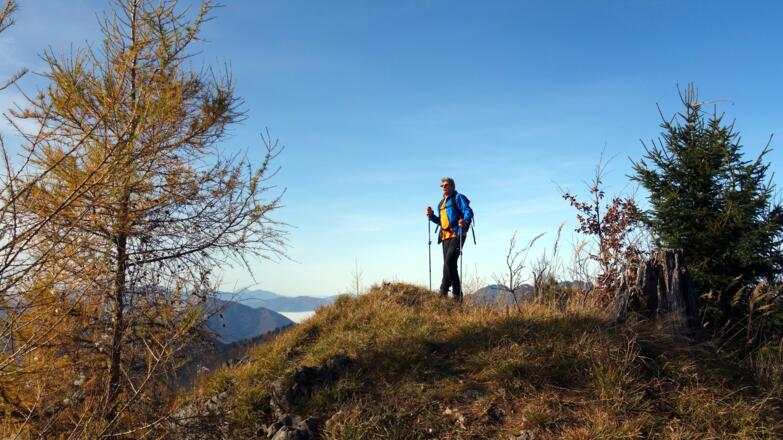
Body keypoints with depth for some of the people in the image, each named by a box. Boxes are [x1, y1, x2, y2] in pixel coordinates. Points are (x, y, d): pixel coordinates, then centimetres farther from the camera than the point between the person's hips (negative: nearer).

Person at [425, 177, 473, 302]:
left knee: (449, 262, -19)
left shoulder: (458, 198, 3)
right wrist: (431, 216, 11)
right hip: (445, 236, 8)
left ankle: (443, 291, -16)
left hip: (457, 235, -8)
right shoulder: (442, 203, 26)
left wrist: (465, 221, -32)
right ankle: (457, 294, 9)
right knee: (450, 265, 5)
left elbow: (468, 211, -12)